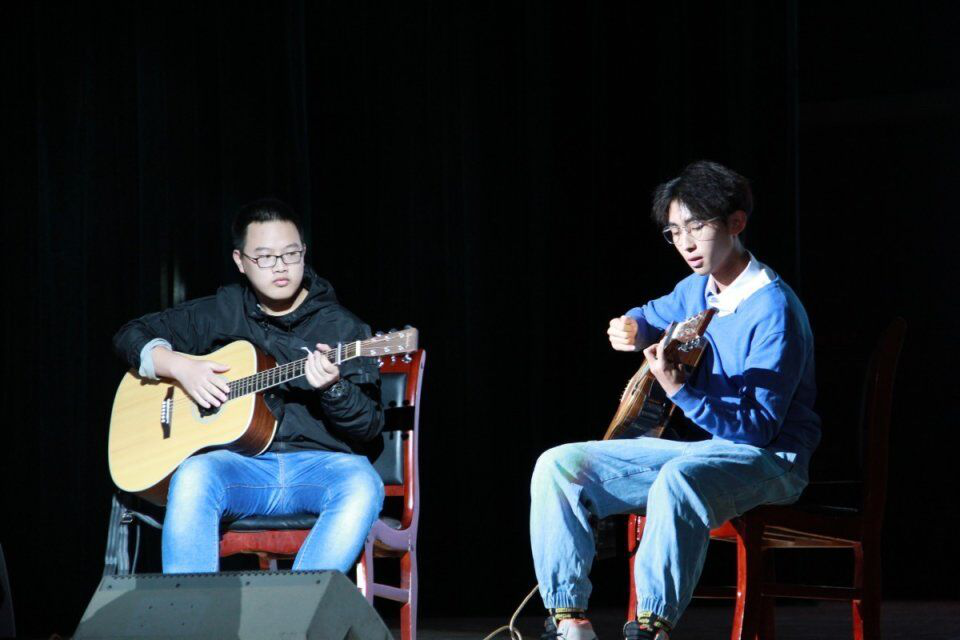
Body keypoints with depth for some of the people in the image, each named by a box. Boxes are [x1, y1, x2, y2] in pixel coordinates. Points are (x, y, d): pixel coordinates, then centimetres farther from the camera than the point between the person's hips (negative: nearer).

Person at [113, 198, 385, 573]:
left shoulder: (342, 327, 7)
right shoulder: (220, 313, 13)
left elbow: (369, 426, 1)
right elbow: (131, 335, 18)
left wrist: (334, 388, -20)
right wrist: (180, 367, -2)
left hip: (318, 464, -1)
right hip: (240, 463, 1)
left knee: (362, 486, -35)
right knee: (193, 476, -33)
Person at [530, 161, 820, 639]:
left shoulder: (772, 309, -18)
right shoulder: (697, 291, 8)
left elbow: (760, 428, -22)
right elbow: (653, 315, 32)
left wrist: (681, 390, -34)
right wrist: (631, 329, 7)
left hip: (767, 459, -9)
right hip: (700, 446, 9)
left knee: (678, 480, -43)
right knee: (558, 466, -4)